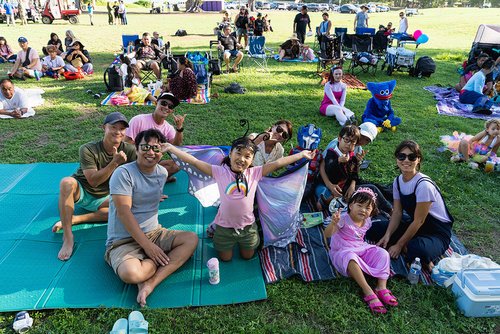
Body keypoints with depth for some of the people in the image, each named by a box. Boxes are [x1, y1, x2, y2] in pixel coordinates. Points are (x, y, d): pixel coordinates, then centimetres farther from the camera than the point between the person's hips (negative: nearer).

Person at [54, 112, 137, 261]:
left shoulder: (130, 151, -12)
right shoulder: (88, 149, -20)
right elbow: (93, 181, -25)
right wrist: (115, 162, -33)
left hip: (103, 198, 2)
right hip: (81, 192, -2)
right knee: (67, 182, -35)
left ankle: (75, 219, -21)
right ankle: (68, 237, -31)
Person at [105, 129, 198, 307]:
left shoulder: (162, 173, 6)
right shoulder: (124, 173, -14)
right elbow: (124, 212, -20)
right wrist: (147, 245, -21)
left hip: (154, 233, 7)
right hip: (123, 240, -6)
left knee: (191, 239, -14)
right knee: (131, 274, -35)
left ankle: (151, 283, -22)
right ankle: (164, 259, -4)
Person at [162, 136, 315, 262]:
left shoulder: (254, 173, -11)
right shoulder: (220, 172, -16)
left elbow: (277, 163, -15)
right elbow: (194, 162, -20)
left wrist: (302, 154, -14)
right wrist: (171, 147, -26)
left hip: (248, 226, 2)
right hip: (225, 227, -1)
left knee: (248, 256, 21)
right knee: (225, 258, 20)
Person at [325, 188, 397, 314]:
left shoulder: (367, 221, 2)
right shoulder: (344, 219, -20)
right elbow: (327, 234, -34)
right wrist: (333, 223, -51)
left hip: (361, 249, 7)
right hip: (342, 251, -7)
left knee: (383, 253, -11)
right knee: (351, 257, -40)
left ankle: (382, 287, -17)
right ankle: (368, 292, -37)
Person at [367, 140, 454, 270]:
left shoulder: (423, 185, -26)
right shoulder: (398, 181, -3)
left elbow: (419, 221, -21)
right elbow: (397, 212, -2)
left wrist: (399, 245, -16)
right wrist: (387, 235, -18)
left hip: (438, 231, -7)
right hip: (414, 226, 7)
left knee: (418, 250, -40)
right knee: (375, 229, -8)